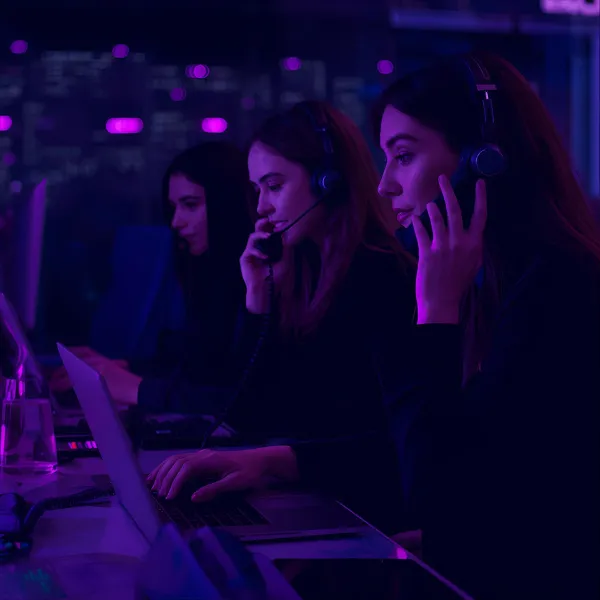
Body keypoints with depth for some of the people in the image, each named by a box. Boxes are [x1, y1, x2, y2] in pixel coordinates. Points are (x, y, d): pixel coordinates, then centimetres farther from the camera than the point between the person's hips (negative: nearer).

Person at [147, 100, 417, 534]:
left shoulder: (383, 278, -12)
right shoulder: (306, 273, 11)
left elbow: (399, 444, -23)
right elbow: (247, 416, 11)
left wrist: (274, 459, -34)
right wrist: (258, 296, 2)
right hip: (304, 498, 7)